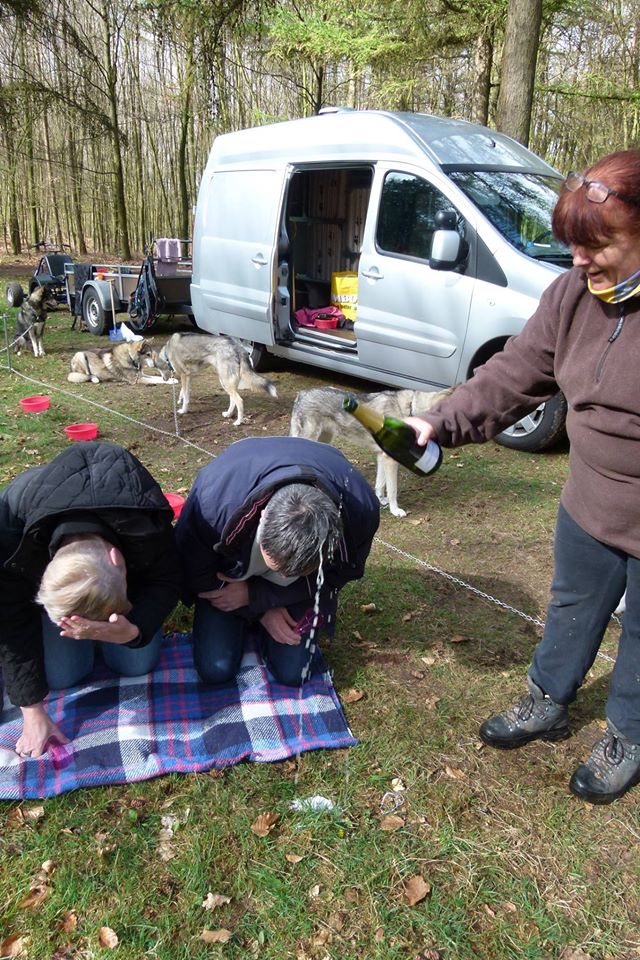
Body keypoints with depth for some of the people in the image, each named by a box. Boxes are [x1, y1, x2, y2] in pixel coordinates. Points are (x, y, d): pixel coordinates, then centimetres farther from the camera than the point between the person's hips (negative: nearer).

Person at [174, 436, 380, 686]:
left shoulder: (361, 510, -37)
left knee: (292, 673, -6)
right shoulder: (212, 499, -41)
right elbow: (195, 570, -18)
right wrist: (262, 610, -15)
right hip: (227, 576, 0)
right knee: (215, 668, -9)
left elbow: (337, 574, -16)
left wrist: (254, 596, -23)